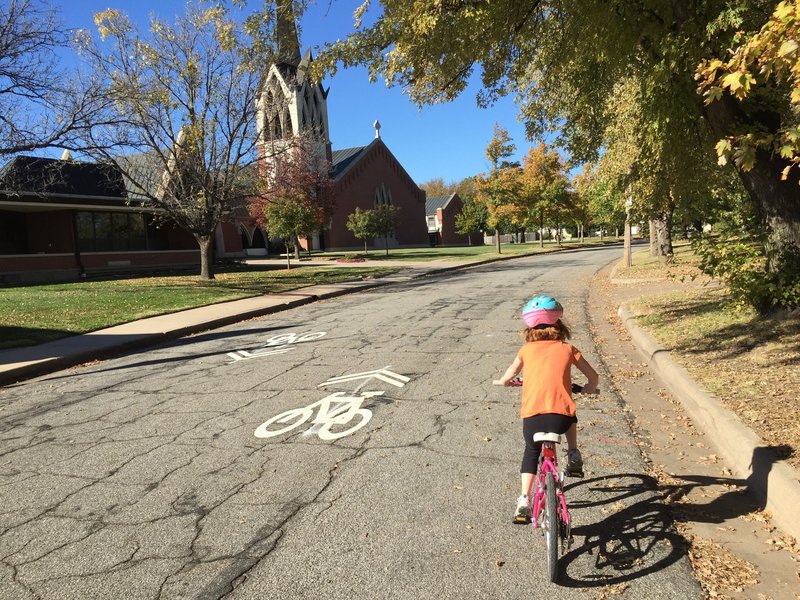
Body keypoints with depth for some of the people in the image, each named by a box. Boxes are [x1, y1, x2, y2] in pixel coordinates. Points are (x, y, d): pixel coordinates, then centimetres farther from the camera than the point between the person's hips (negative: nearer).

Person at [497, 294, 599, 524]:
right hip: (560, 418, 0)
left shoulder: (526, 350, 12)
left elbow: (506, 379, 17)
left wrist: (506, 382, 41)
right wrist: (589, 389, 39)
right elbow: (593, 376, 18)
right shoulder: (567, 349, 11)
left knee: (531, 452, 27)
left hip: (532, 418, 0)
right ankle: (574, 456, 26)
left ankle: (524, 500, 15)